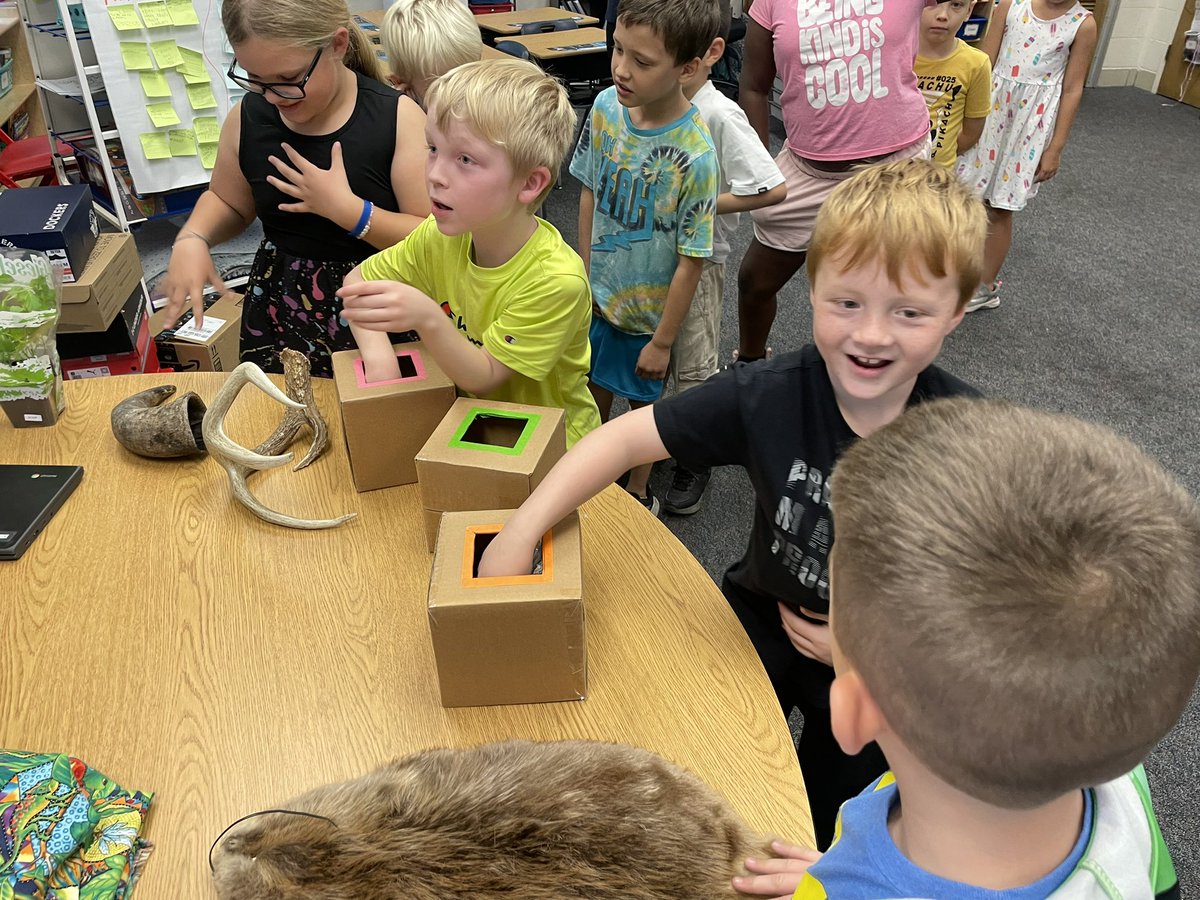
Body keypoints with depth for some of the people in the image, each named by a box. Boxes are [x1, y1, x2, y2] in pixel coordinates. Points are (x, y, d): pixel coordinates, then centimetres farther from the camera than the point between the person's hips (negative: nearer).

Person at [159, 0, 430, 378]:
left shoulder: (396, 118, -15)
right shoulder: (247, 118, -2)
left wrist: (348, 209, -25)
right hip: (278, 311, 4)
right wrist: (192, 238, -6)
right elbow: (227, 201, 15)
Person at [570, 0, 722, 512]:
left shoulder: (694, 155, -29)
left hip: (648, 309, -4)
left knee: (642, 402, 17)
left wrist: (662, 341, -14)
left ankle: (638, 493, 41)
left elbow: (691, 260, -21)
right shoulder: (606, 106, -13)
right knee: (595, 386, 23)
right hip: (599, 292, 5)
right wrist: (585, 272, 5)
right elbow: (590, 192, 2)